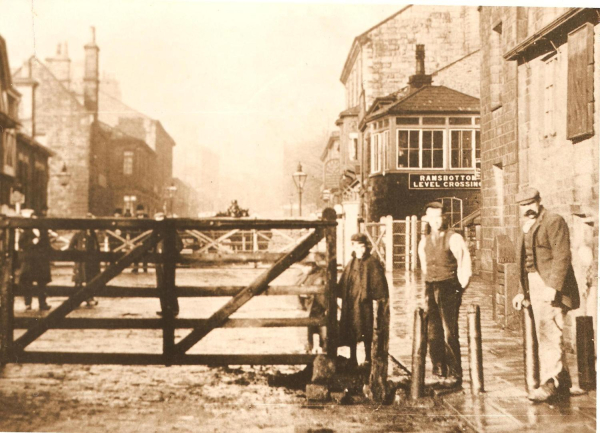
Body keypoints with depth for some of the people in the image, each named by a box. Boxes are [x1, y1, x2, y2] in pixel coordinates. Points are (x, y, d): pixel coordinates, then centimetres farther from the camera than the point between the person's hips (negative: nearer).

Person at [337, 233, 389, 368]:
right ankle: (352, 359, 18)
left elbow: (379, 282, -8)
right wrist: (340, 295, 7)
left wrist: (380, 298, -14)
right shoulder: (351, 263, 14)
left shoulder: (372, 263, -3)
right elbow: (343, 284, 15)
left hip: (365, 302, -5)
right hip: (350, 302, 5)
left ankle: (368, 358, 10)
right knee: (351, 331, 8)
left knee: (366, 331, -1)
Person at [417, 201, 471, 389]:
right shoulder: (424, 242, 15)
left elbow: (465, 264, -5)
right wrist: (427, 293, 15)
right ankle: (439, 373, 14)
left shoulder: (454, 238, -4)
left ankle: (454, 375, 0)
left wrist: (460, 287, -4)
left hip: (449, 288, -5)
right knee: (433, 335, 4)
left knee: (449, 334, -8)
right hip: (431, 289, 6)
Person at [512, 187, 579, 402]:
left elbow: (562, 256, -16)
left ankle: (550, 383, -15)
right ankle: (563, 384, 17)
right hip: (535, 287, 9)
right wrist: (522, 291, 17)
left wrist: (553, 287, -24)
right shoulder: (527, 227, 20)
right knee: (546, 336, 10)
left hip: (552, 287, -9)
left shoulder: (554, 221, -7)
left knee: (548, 335, -14)